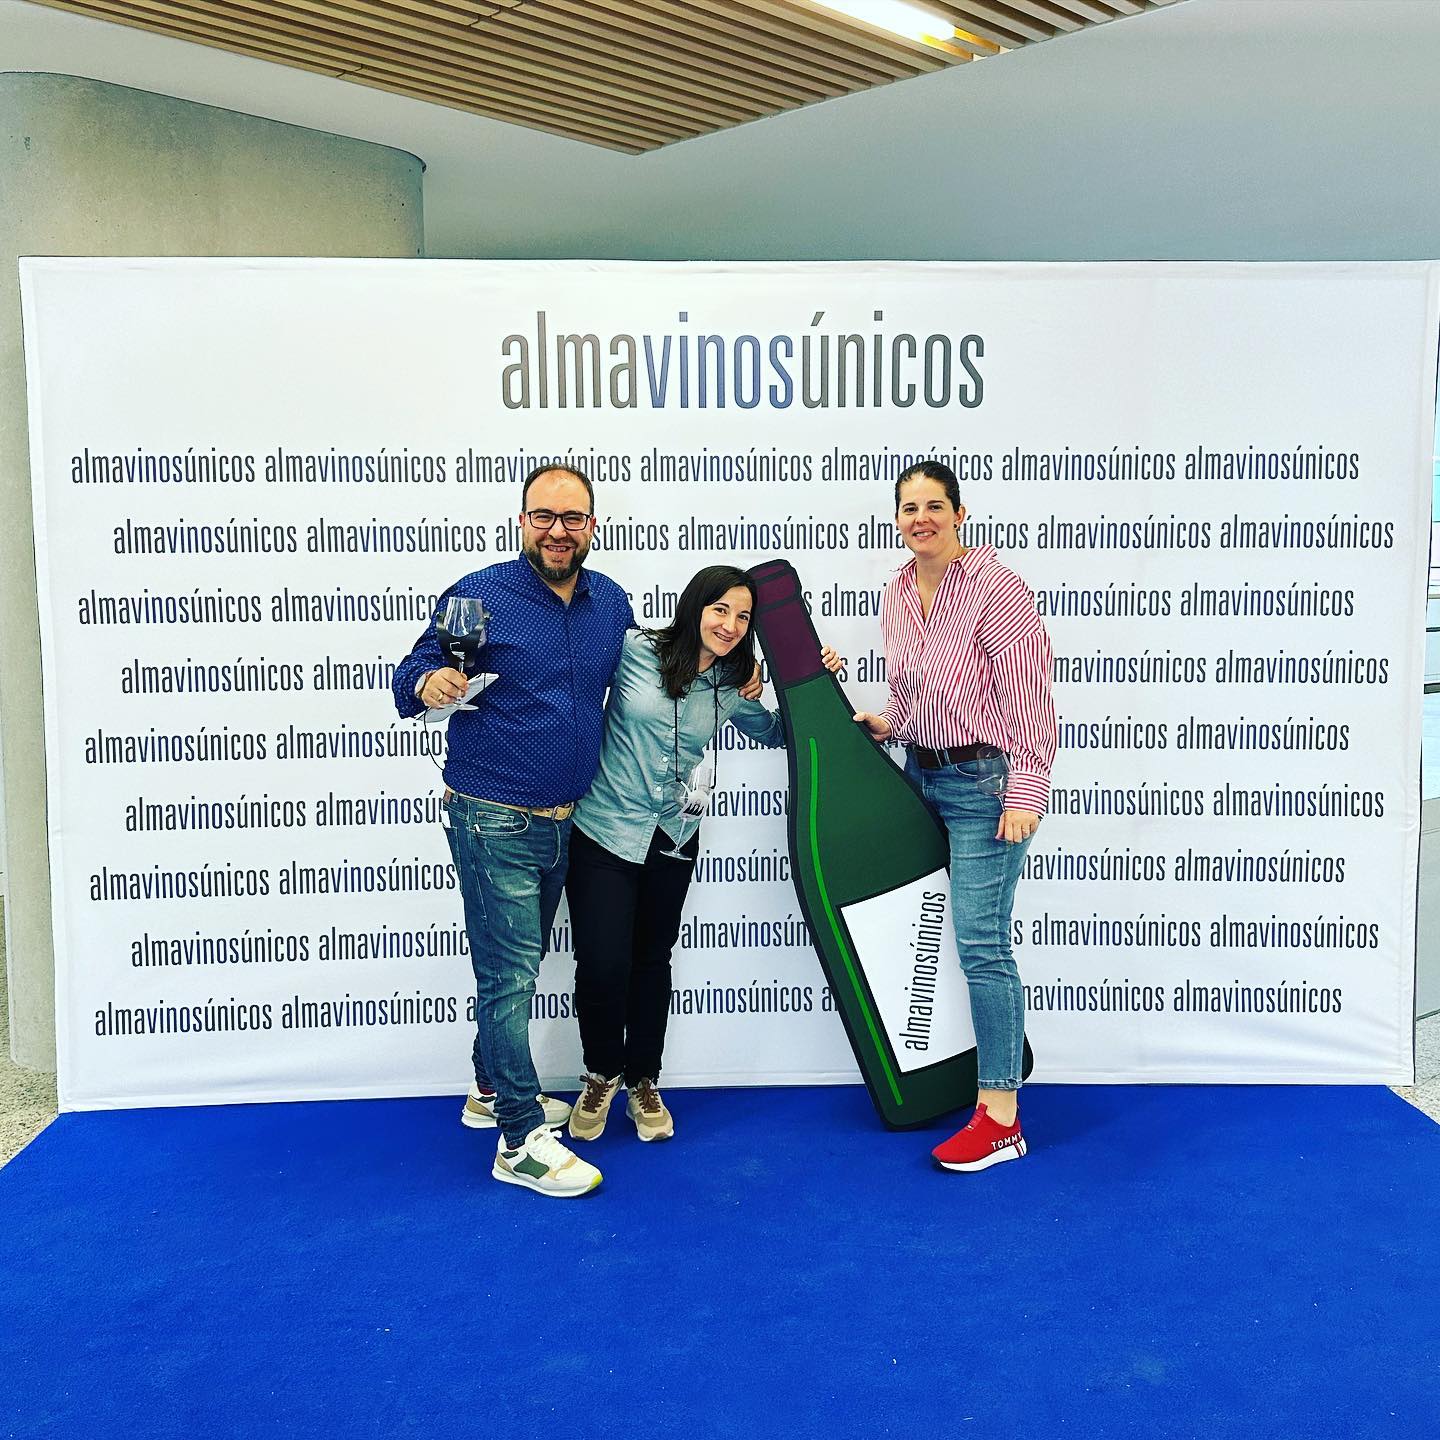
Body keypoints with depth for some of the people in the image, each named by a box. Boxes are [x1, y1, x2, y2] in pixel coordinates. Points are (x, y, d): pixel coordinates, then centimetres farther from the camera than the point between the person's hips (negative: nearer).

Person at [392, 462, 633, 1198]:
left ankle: (492, 1091, 38)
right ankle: (520, 1140, 8)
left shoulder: (609, 602, 5)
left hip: (564, 821, 7)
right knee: (510, 974, -3)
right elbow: (413, 675, -8)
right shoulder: (477, 596, -12)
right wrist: (428, 683, -30)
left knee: (517, 965, 20)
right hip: (493, 824, -6)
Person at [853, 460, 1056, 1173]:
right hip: (920, 774, 8)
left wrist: (1025, 794, -20)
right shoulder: (897, 592, 9)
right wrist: (885, 723, 5)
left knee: (979, 941, -8)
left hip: (983, 780, -8)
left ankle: (1001, 1117, 1)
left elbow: (1030, 698, -17)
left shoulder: (995, 588, -14)